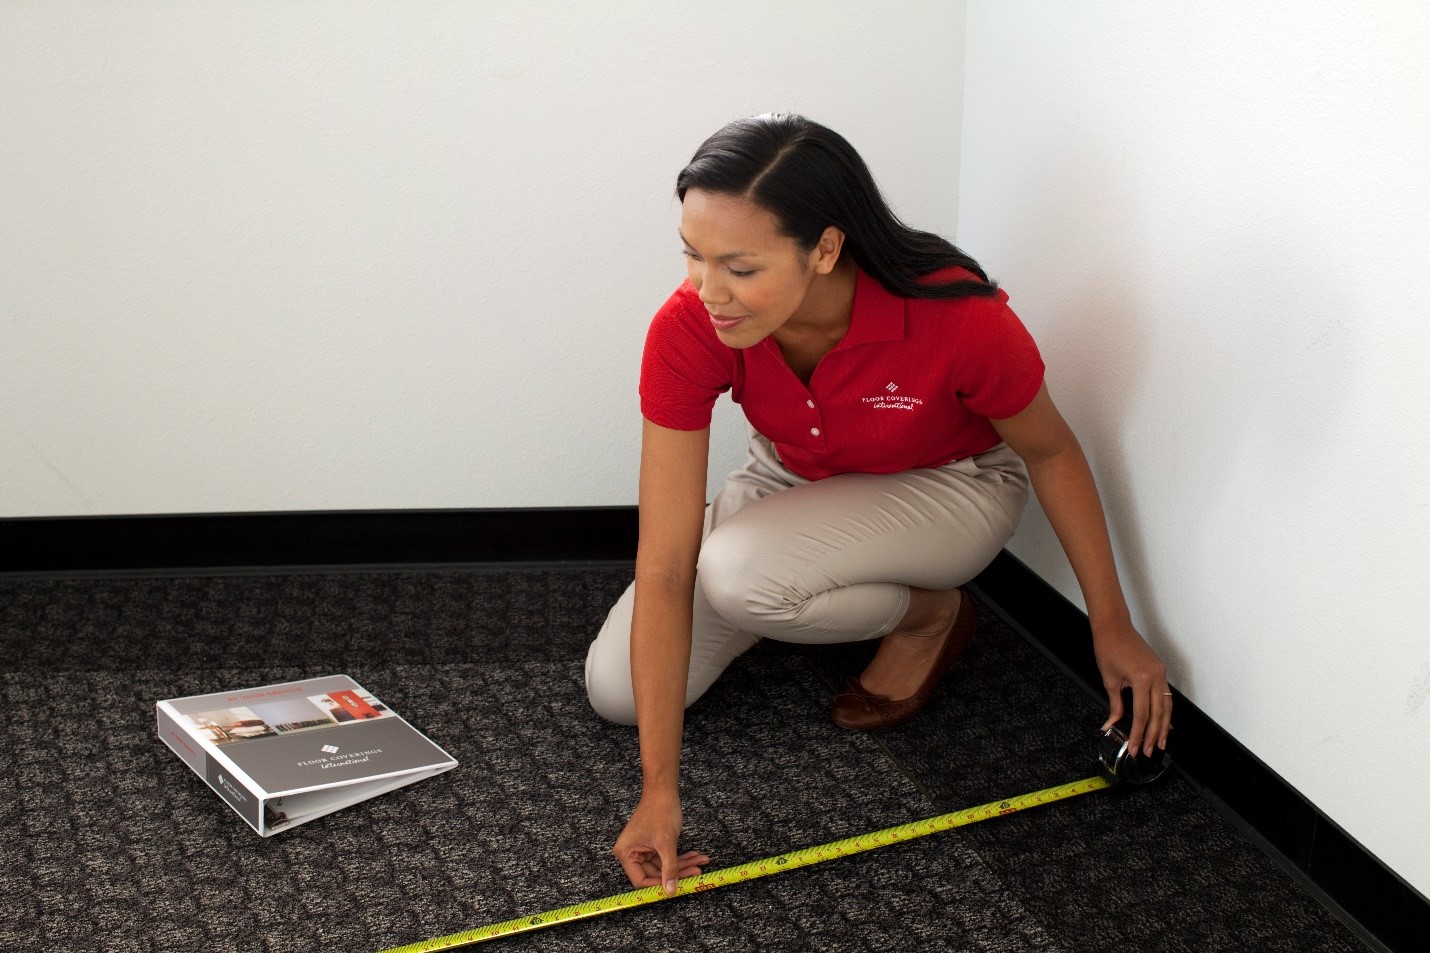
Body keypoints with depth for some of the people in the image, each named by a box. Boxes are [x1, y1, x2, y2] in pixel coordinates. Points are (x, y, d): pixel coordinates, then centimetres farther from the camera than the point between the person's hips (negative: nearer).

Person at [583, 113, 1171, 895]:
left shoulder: (958, 318, -37)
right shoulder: (688, 331, -31)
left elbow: (1051, 451, -14)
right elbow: (664, 569, -29)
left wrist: (1112, 627, -8)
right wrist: (659, 790, -31)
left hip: (950, 489, -3)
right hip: (795, 483, 4)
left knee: (740, 574, -33)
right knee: (615, 687, -7)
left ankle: (928, 611, -2)